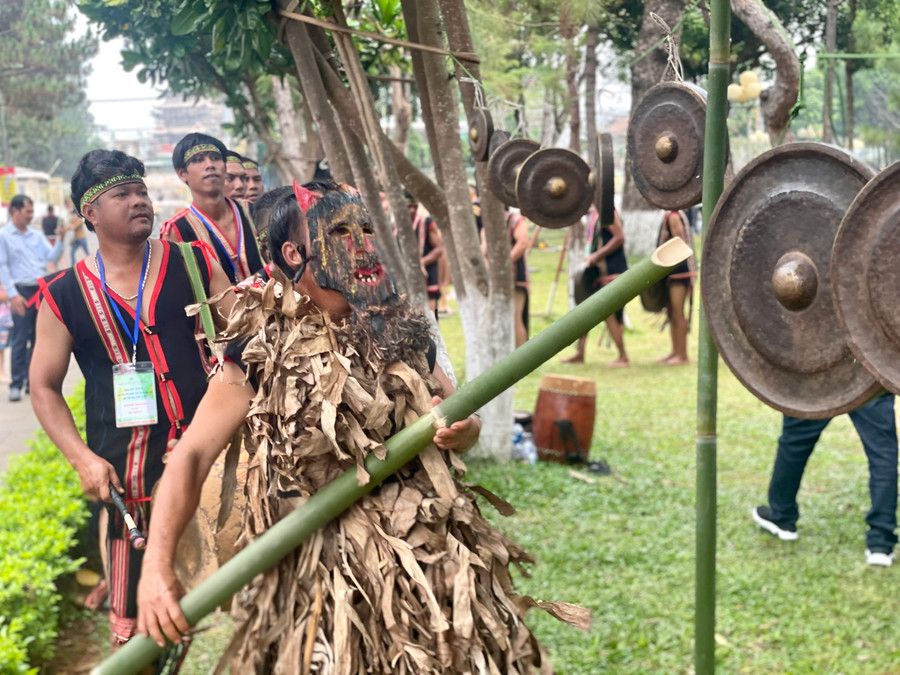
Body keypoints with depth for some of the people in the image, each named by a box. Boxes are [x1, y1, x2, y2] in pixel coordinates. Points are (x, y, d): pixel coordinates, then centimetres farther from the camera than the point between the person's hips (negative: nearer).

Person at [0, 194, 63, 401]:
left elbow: (52, 257, 9)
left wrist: (60, 239, -7)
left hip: (42, 291, 5)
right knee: (20, 339, -6)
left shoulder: (37, 236, 15)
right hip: (23, 293, -5)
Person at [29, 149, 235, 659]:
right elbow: (45, 387, 7)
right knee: (136, 617, 3)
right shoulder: (65, 295, 2)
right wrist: (82, 458, -6)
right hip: (126, 470, -1)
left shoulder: (193, 264, 4)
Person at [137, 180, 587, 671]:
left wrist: (460, 430, -9)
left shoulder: (401, 332, 6)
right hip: (324, 580, -4)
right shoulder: (262, 349, -6)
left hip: (435, 557, 4)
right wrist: (157, 567, -19)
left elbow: (465, 421, 16)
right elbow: (193, 452, -9)